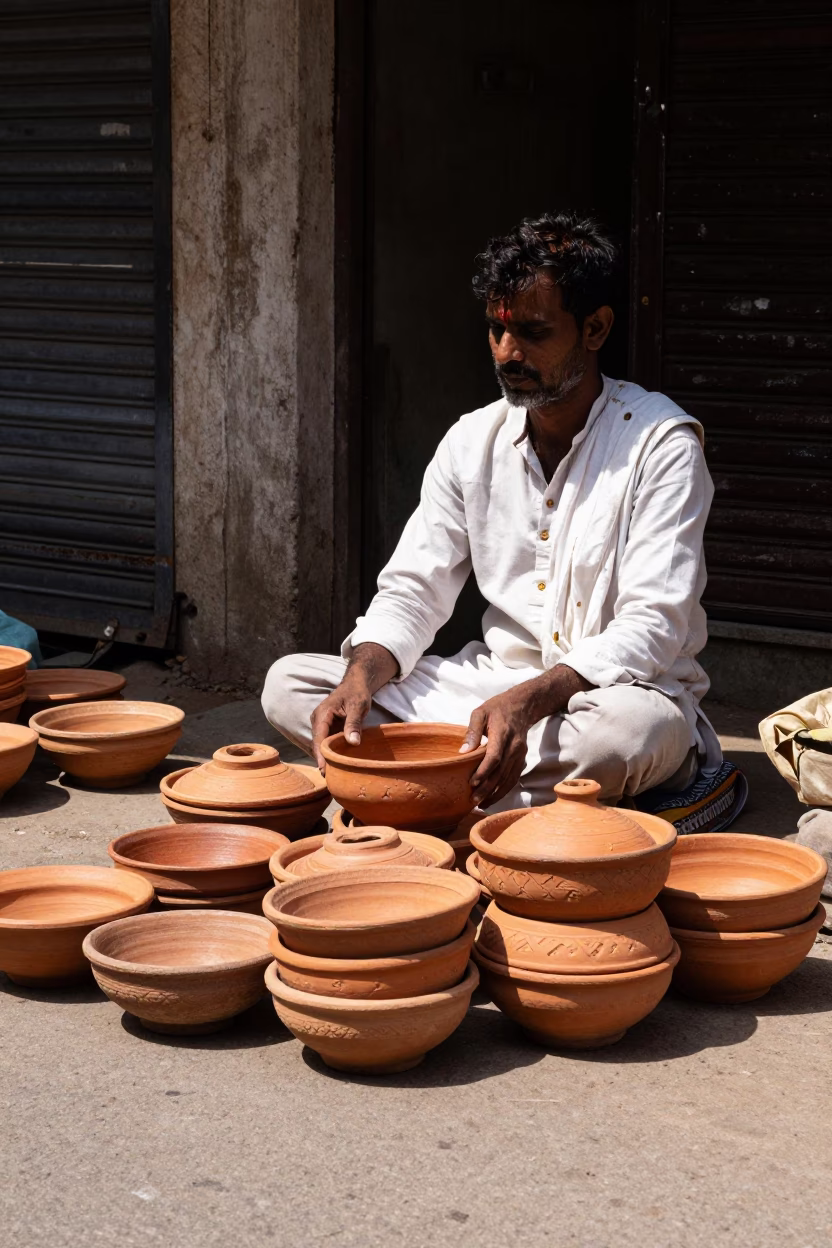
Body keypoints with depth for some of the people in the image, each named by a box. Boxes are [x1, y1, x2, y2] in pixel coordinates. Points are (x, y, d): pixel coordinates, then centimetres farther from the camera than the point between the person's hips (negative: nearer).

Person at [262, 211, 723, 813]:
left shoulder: (660, 443, -11)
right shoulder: (472, 441, 6)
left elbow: (652, 627, -18)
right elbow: (412, 592, 5)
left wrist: (529, 700, -34)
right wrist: (361, 678, -18)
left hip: (616, 690, -5)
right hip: (495, 685, 5)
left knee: (633, 728, -42)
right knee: (289, 684, -9)